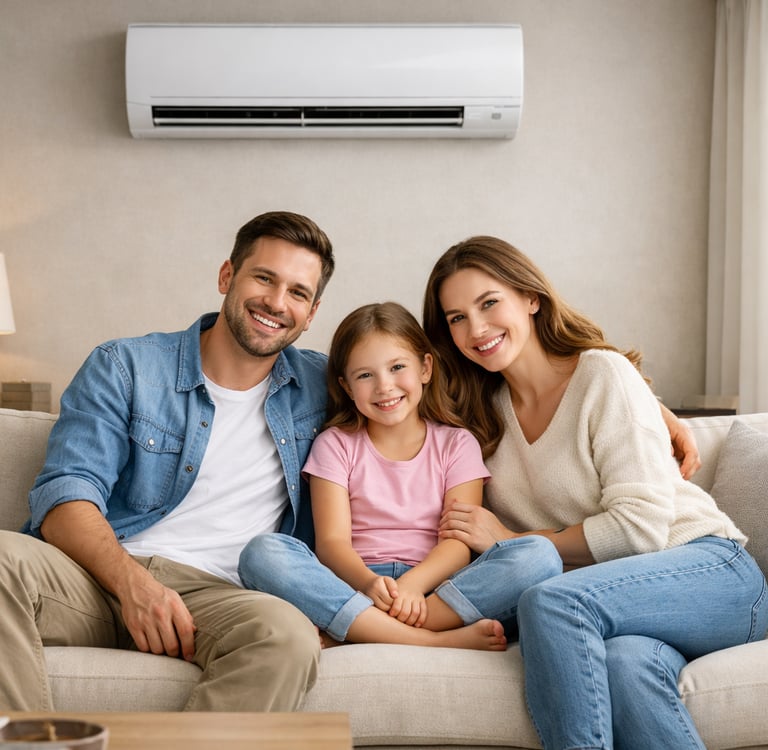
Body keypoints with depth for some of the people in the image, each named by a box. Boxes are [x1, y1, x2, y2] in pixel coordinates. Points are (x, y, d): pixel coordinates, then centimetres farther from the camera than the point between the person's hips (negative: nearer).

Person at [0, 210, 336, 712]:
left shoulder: (319, 387, 16)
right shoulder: (124, 368, 9)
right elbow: (65, 498, -1)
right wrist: (132, 582, -21)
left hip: (212, 593, 1)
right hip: (102, 574, 0)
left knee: (287, 636, -36)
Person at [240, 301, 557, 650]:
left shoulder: (456, 444, 11)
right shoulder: (335, 444, 10)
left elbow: (460, 542, -2)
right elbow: (331, 541, -3)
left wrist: (411, 585, -24)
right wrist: (368, 583, -26)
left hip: (432, 588, 1)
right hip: (354, 584, 0)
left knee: (537, 555, -26)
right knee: (261, 552, -28)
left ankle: (352, 631, -30)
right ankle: (433, 641, -34)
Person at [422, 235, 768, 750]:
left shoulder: (603, 373, -6)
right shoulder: (485, 408, 12)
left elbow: (641, 526, -13)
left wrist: (511, 540, -9)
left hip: (711, 569, -3)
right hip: (608, 591, 4)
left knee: (549, 601, -33)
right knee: (624, 664, -34)